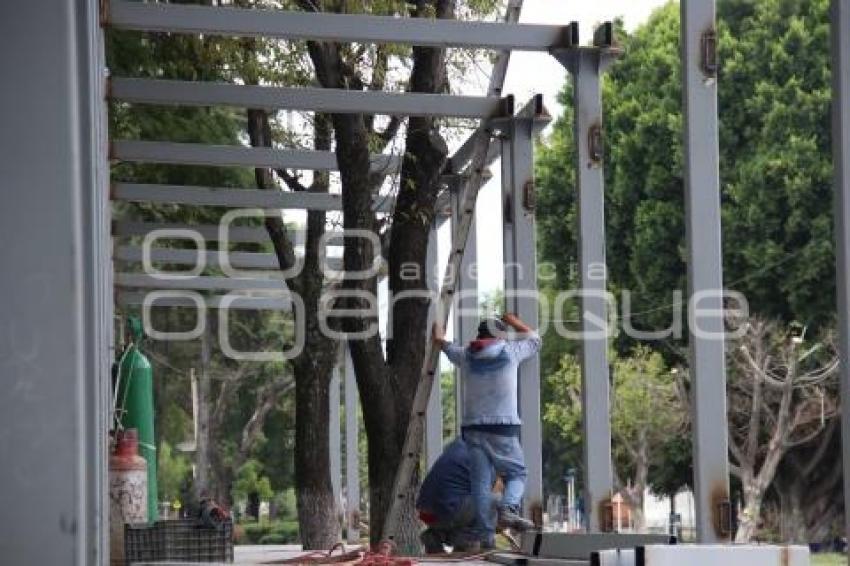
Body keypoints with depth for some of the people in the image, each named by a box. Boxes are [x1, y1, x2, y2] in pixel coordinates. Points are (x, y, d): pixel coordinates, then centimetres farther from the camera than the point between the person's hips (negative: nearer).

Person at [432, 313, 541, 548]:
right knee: (516, 473, 8)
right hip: (503, 426, -3)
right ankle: (508, 508, -20)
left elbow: (445, 344, 31)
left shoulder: (467, 356, 11)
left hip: (473, 427, 3)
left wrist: (437, 332, 53)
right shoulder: (510, 351, 4)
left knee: (481, 481, 1)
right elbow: (533, 339, 23)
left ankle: (485, 534, -5)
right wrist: (513, 321, 37)